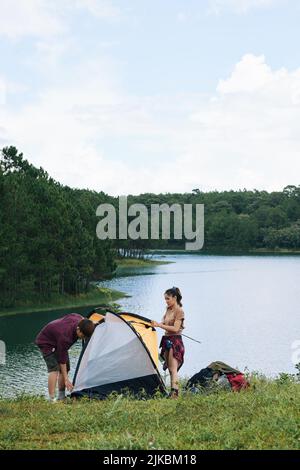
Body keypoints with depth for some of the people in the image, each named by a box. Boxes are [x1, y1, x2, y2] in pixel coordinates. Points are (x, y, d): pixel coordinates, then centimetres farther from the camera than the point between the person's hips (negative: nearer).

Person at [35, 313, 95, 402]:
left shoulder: (79, 318, -22)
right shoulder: (65, 336, -40)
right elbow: (62, 359, -32)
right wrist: (66, 379, -27)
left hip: (56, 341, 9)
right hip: (45, 342, -9)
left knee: (65, 368, 4)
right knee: (54, 368, -23)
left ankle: (61, 397, 12)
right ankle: (52, 400, -25)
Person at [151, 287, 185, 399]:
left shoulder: (179, 311, -12)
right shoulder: (168, 310, 13)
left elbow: (175, 329, -20)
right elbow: (165, 324, 19)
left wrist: (159, 325, -22)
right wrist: (156, 324, 0)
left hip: (175, 341, -8)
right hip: (167, 340, 8)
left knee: (173, 368, -14)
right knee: (170, 368, 8)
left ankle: (174, 392, -20)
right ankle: (172, 393, 10)